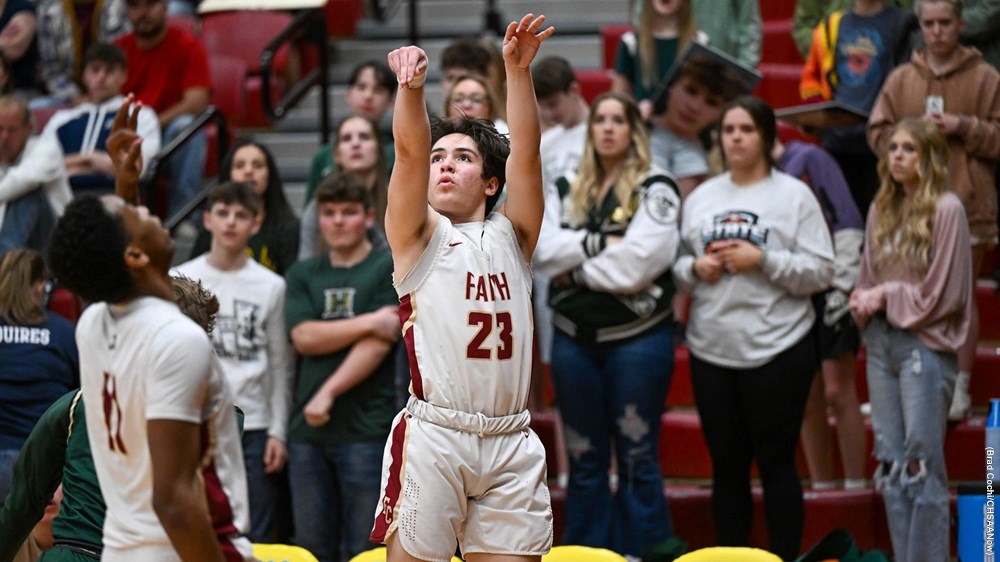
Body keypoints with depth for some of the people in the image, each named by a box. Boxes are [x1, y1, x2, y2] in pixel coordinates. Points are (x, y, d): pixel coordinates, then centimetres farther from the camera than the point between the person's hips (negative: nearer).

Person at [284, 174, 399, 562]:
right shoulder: (303, 275, 15)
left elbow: (379, 344, -7)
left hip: (366, 429, -4)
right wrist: (368, 322, -10)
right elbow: (304, 337, 0)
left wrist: (329, 393, -10)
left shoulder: (390, 268, 2)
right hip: (308, 429, 4)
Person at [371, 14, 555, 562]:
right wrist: (411, 84, -23)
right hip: (434, 433, -3)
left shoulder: (509, 237, 17)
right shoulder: (419, 235, 10)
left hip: (510, 440, 3)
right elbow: (409, 149, -7)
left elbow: (526, 150, 3)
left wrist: (518, 69, -9)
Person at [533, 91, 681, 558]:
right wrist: (599, 243, -12)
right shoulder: (566, 190, 13)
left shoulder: (655, 189, -2)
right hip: (574, 338, 4)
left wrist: (575, 270, -6)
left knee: (637, 458, -2)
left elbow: (639, 261, -15)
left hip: (636, 338, -4)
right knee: (584, 460, 9)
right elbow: (542, 249, -2)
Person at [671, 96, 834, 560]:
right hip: (711, 351, 4)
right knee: (726, 465, 10)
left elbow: (820, 272, -7)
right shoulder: (701, 197, 12)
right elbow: (676, 267, 13)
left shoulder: (794, 196, -1)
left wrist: (763, 260, -16)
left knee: (776, 464, 0)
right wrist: (695, 269, -7)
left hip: (777, 351, -4)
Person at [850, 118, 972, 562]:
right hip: (881, 344, 6)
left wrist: (887, 297, -6)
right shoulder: (881, 210, 11)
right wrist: (865, 301, -4)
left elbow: (945, 293, -9)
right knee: (890, 463, 7)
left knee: (922, 465, -6)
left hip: (925, 345, -6)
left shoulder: (946, 210, -7)